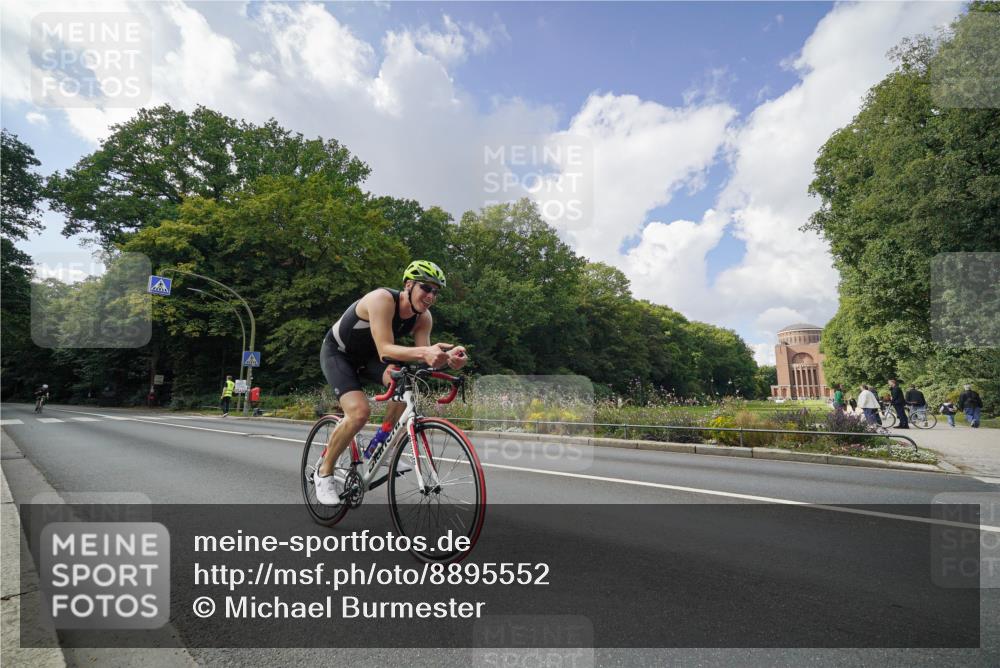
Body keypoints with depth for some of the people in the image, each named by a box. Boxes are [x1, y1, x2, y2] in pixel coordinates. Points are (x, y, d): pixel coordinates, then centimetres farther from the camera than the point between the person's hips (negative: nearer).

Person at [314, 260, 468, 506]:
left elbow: (424, 357, -21)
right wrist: (425, 351, -57)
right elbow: (385, 350, -41)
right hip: (337, 353, -5)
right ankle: (324, 473, -2)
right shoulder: (382, 299, -33)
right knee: (359, 412, -25)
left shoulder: (423, 318, -14)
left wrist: (446, 357, -43)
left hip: (367, 355, 6)